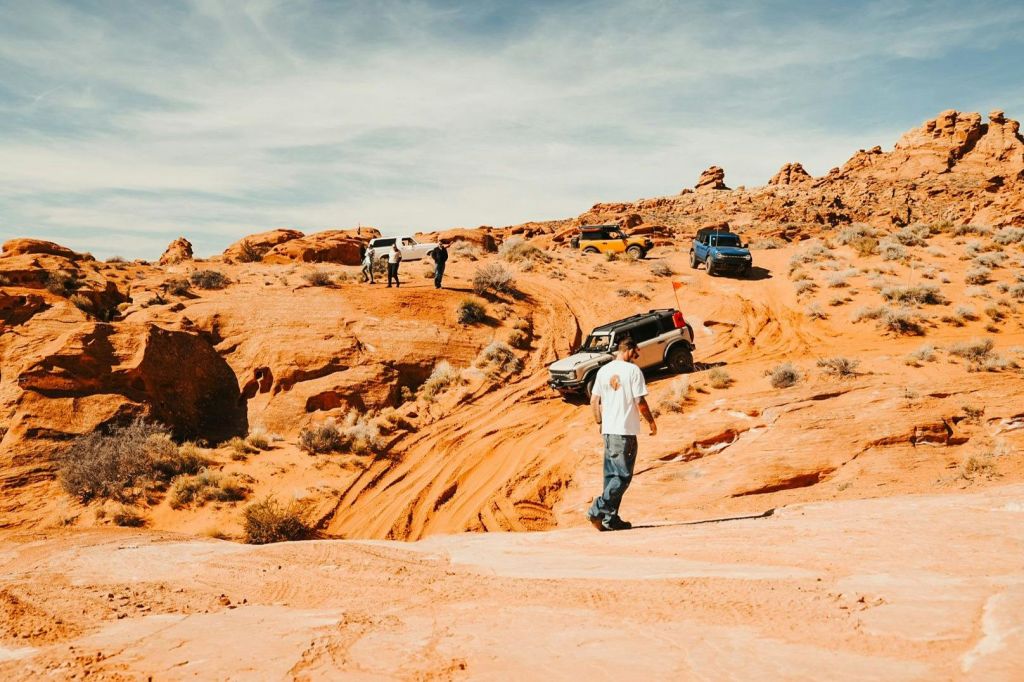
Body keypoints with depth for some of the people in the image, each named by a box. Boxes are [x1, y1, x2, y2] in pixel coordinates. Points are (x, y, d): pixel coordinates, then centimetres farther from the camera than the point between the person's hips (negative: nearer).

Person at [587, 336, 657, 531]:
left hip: (608, 430, 7)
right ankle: (597, 511, -10)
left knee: (611, 476, 12)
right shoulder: (633, 370, -9)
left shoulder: (603, 371, 8)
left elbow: (593, 401, 10)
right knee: (623, 476, 0)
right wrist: (651, 422, 2)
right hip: (626, 430, -6)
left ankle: (611, 519, 14)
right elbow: (640, 402, -11)